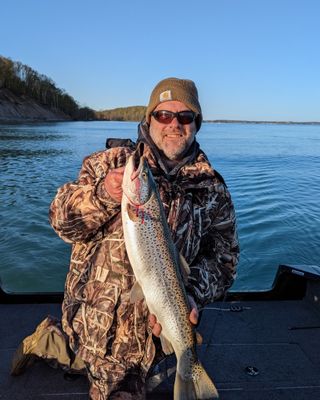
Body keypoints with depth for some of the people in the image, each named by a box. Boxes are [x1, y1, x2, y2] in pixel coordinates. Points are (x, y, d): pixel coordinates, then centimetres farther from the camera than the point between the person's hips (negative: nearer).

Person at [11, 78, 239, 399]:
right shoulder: (112, 162, -5)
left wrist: (192, 295, -22)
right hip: (96, 310, -2)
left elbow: (223, 255, -4)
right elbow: (62, 221, -10)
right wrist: (102, 194, -30)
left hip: (153, 323, 2)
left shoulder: (212, 188, -1)